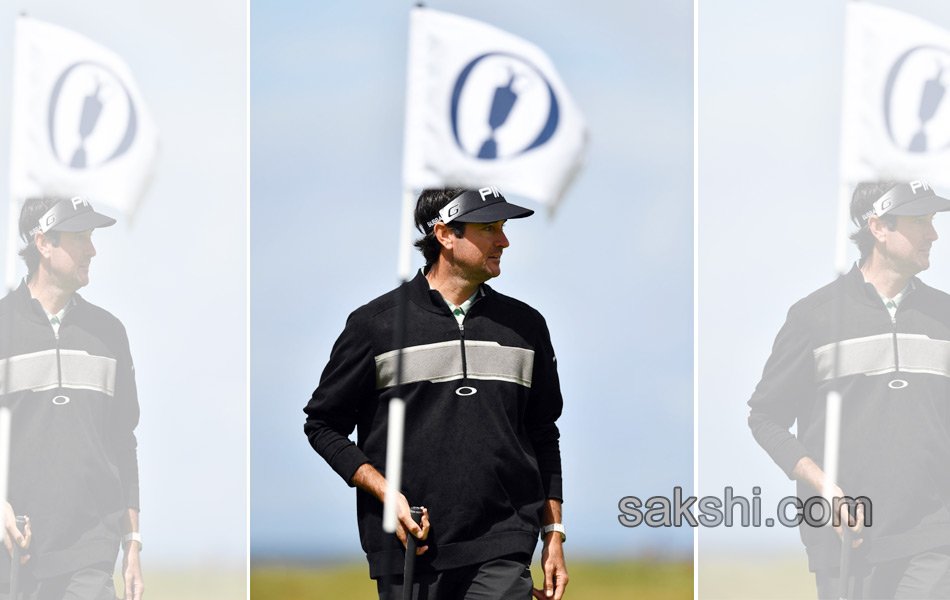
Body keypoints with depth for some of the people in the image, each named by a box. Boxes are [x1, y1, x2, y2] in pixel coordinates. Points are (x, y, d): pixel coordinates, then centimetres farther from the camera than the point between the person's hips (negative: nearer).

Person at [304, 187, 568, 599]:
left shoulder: (526, 325, 13)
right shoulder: (375, 324, 3)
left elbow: (543, 437, 20)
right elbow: (323, 424, 6)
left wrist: (554, 535, 13)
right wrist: (387, 494, -7)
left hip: (502, 557, 1)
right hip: (408, 554, -1)